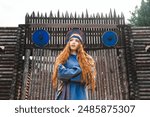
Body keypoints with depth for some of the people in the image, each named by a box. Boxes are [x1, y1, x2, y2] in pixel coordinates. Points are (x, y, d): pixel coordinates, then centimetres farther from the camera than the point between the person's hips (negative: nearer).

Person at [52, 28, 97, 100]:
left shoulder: (87, 59, 12)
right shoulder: (62, 58, 12)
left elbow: (89, 76, -2)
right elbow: (61, 73, -5)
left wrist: (69, 75, -5)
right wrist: (78, 71, -4)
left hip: (79, 94, 0)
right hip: (65, 94, 0)